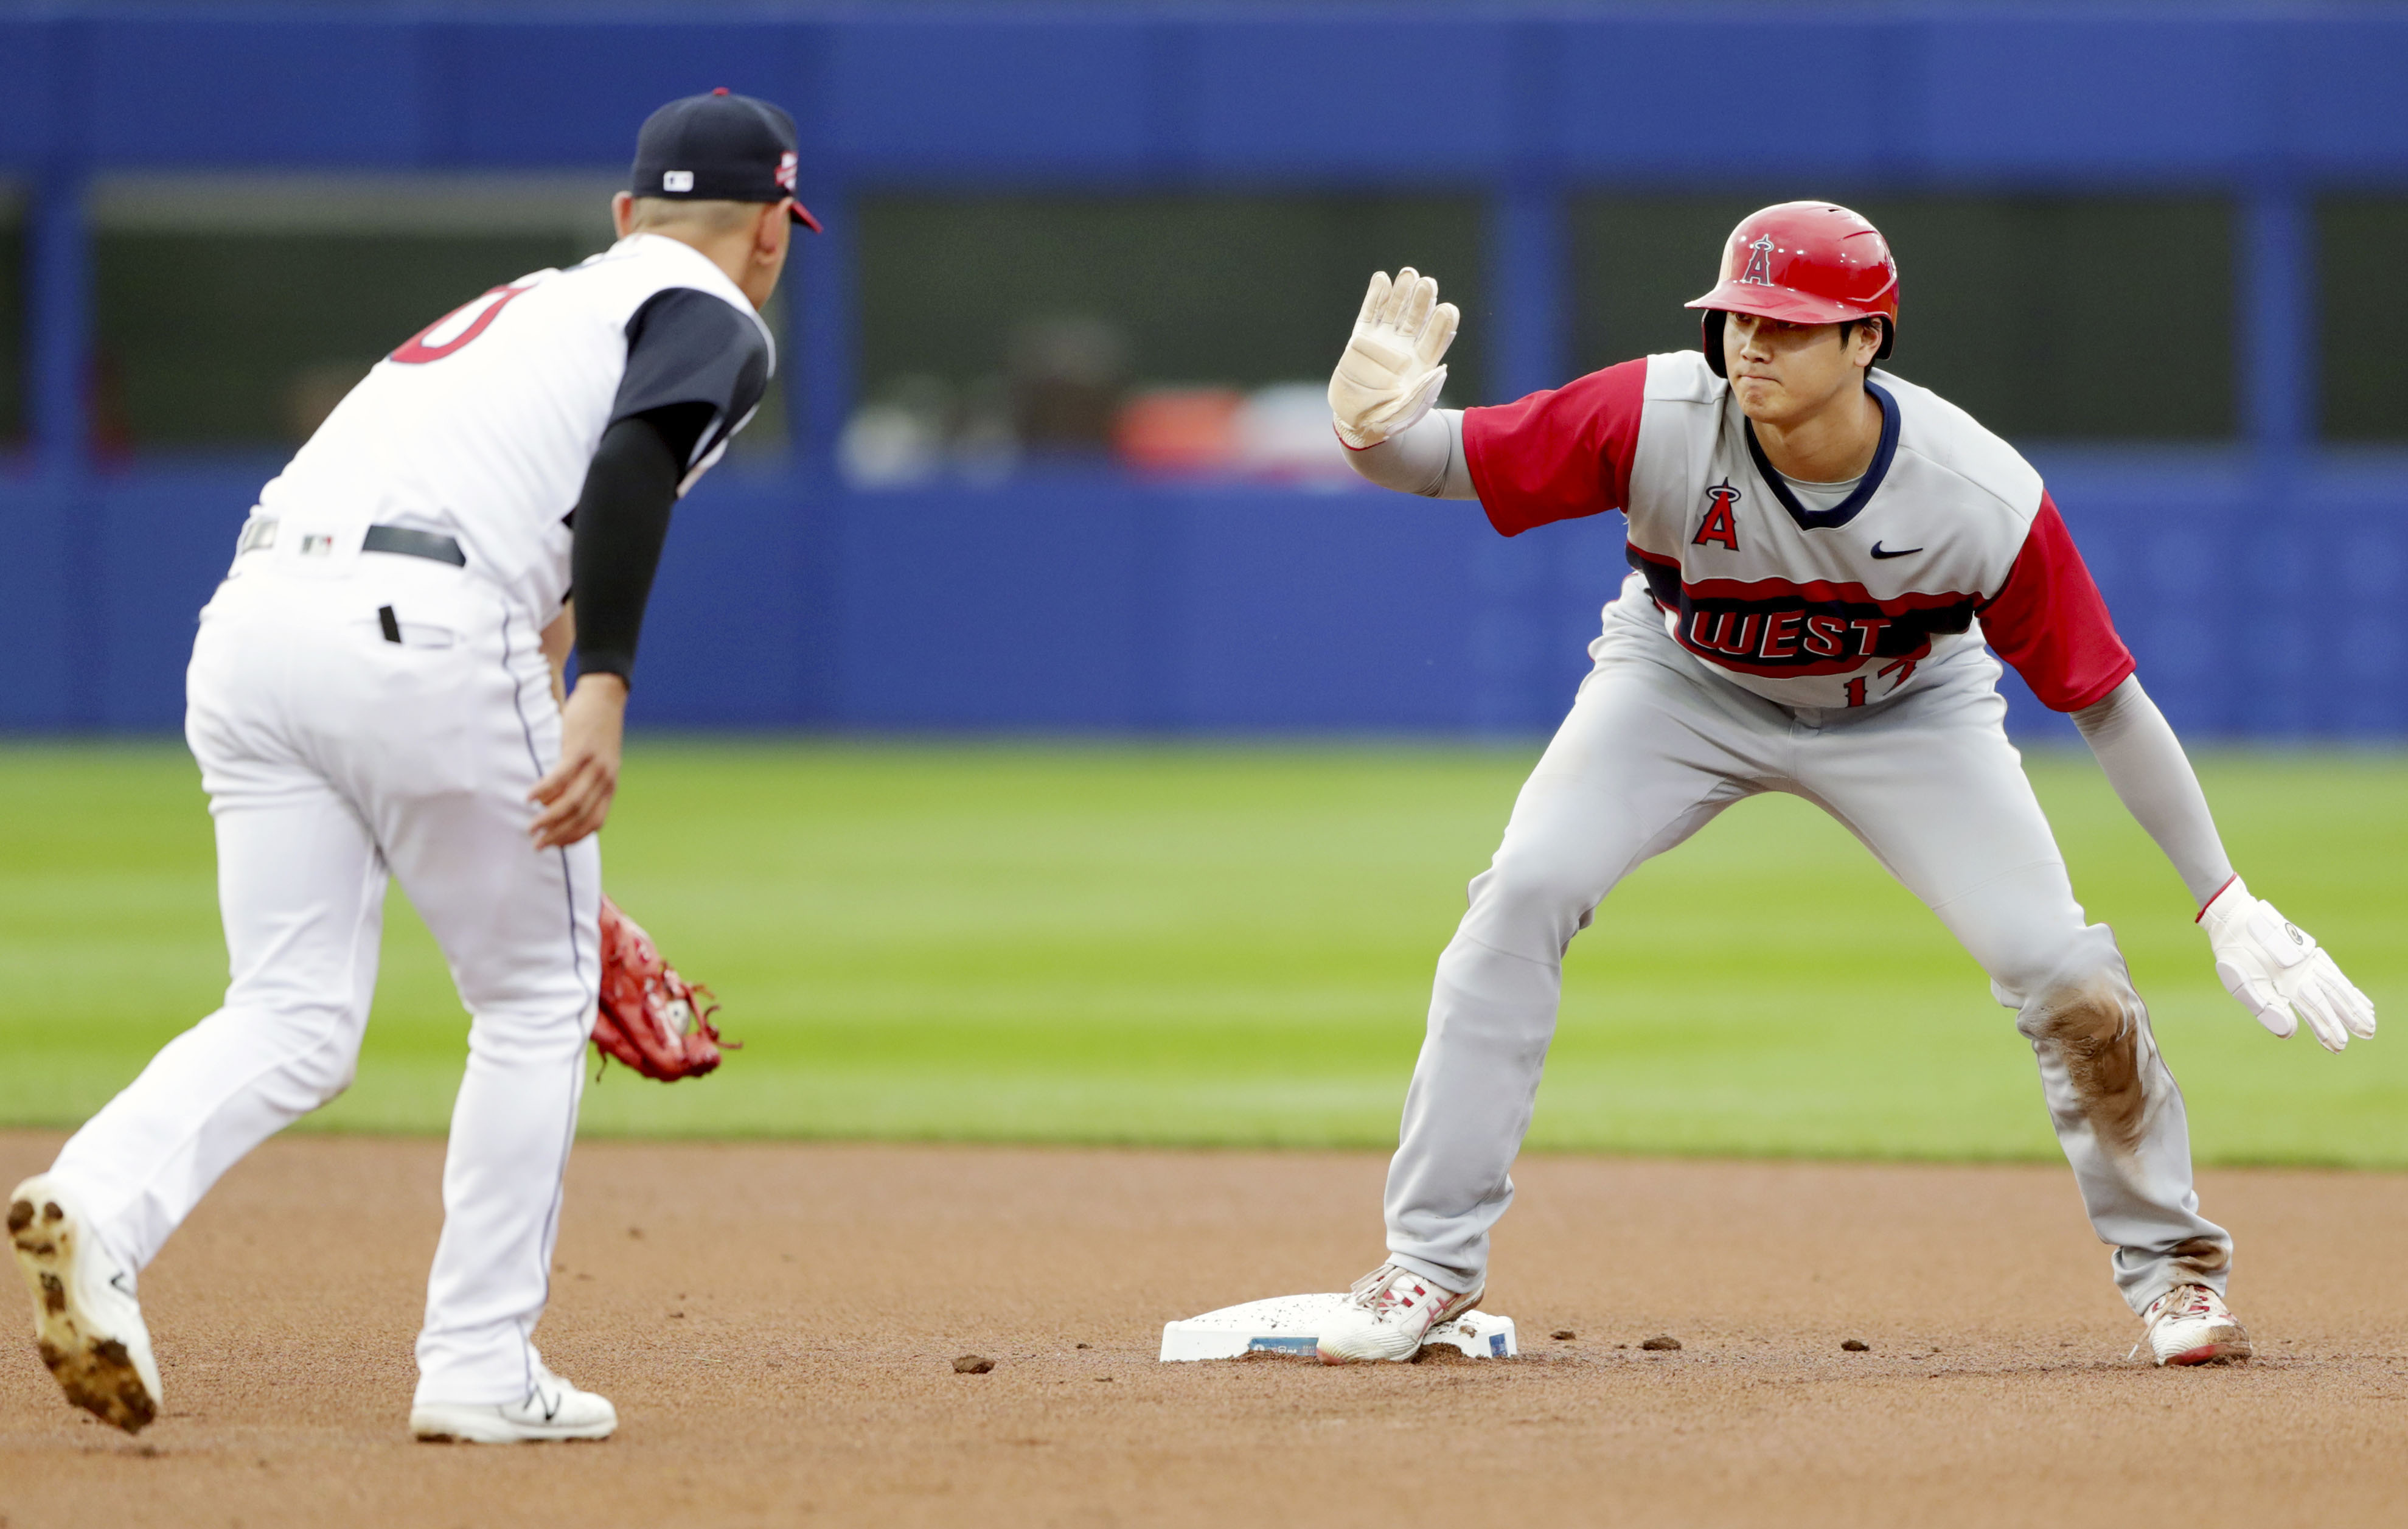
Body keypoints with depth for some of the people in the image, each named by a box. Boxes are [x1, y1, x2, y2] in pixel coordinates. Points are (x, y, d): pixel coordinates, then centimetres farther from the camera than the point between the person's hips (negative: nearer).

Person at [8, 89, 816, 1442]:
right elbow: (634, 459, -12)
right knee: (537, 1001, 12)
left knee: (295, 1022, 5)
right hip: (422, 638, -6)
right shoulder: (714, 320, 9)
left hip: (251, 618, 6)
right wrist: (603, 694, -22)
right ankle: (482, 1370, 11)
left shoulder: (532, 301, 33)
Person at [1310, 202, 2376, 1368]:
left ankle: (2168, 1258, 12)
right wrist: (1377, 426, -52)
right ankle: (1433, 1261, -8)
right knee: (1524, 894, -19)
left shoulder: (1986, 501, -33)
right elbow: (1439, 462, -27)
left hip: (1903, 713, 0)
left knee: (2055, 963, -13)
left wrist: (2226, 906, -22)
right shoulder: (1660, 420, -33)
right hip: (1686, 689, 1)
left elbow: (2104, 701, -23)